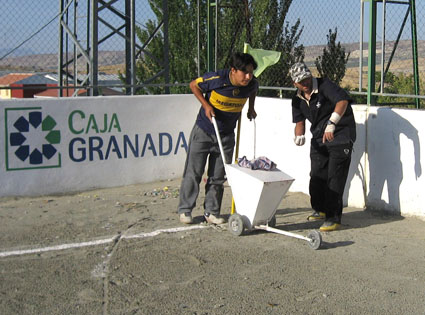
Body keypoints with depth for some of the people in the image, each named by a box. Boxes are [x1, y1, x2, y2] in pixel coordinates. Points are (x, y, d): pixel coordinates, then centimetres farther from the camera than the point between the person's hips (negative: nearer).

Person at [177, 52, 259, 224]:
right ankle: (185, 210, 13)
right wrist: (206, 105, -15)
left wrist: (251, 108, 10)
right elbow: (194, 85, -6)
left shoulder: (252, 83, -12)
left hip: (226, 136, 3)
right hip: (203, 132, -3)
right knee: (193, 172, 2)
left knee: (218, 176, 6)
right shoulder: (216, 78, -24)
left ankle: (211, 212, 17)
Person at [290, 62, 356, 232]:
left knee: (335, 177, -12)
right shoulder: (297, 98, 4)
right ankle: (320, 209, 34)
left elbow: (343, 101, -35)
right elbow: (299, 121, 11)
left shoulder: (324, 85, -19)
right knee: (316, 175, 12)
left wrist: (331, 124, -46)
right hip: (318, 138, 7)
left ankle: (333, 217, -8)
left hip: (340, 136, -7)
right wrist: (299, 135, -12)